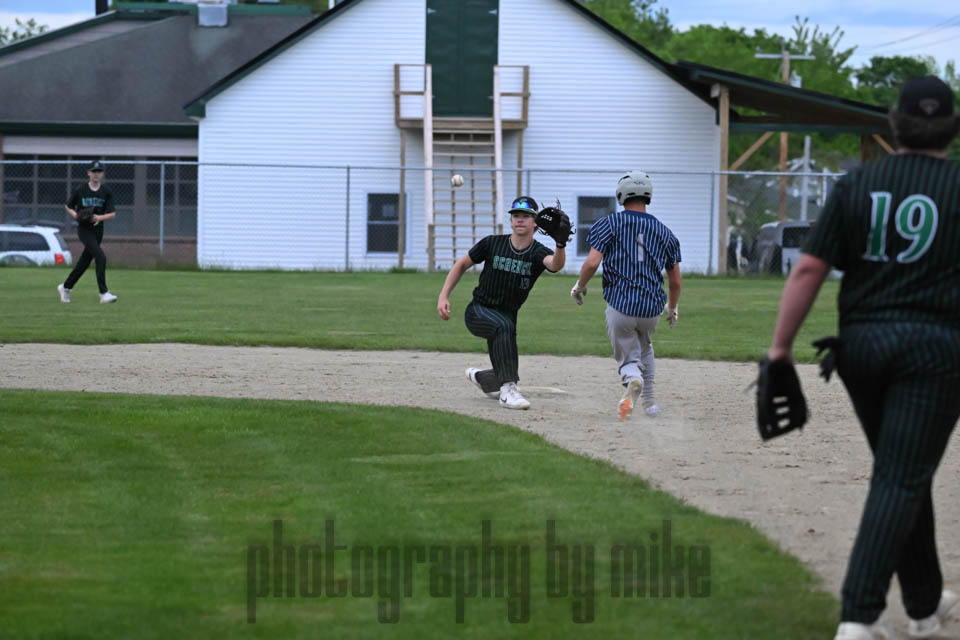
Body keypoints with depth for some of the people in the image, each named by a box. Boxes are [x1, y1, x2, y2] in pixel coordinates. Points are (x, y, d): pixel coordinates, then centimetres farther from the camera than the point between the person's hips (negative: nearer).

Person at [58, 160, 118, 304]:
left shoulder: (106, 192, 2)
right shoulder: (80, 190, -3)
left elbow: (112, 214, -2)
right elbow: (68, 206, 9)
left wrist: (100, 217, -20)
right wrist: (74, 214, -11)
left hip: (98, 230, 4)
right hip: (84, 229, -4)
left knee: (85, 261, 12)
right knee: (100, 257, -21)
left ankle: (66, 287, 33)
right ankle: (103, 293, -22)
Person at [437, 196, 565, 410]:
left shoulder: (538, 253, -11)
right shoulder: (492, 244, -8)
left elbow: (555, 264, -36)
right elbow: (462, 264, 5)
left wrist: (561, 244, -58)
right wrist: (443, 296, -4)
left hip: (507, 315, 3)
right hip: (478, 312, -3)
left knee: (507, 374, 8)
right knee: (504, 326, -36)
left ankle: (478, 377, 44)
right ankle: (508, 390, -36)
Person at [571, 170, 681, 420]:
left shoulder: (610, 223, 1)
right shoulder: (664, 232, 11)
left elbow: (592, 262, -11)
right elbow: (676, 281, 14)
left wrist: (579, 286, 8)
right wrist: (672, 308, 31)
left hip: (620, 305, -3)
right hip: (652, 308, 3)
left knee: (628, 357, 9)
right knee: (644, 347, 31)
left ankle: (633, 378, -27)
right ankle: (649, 403, 23)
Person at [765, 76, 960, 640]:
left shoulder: (856, 186, 3)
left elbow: (809, 270, -2)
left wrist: (781, 348, 2)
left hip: (861, 342, 4)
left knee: (902, 473, 19)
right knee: (902, 480, -4)